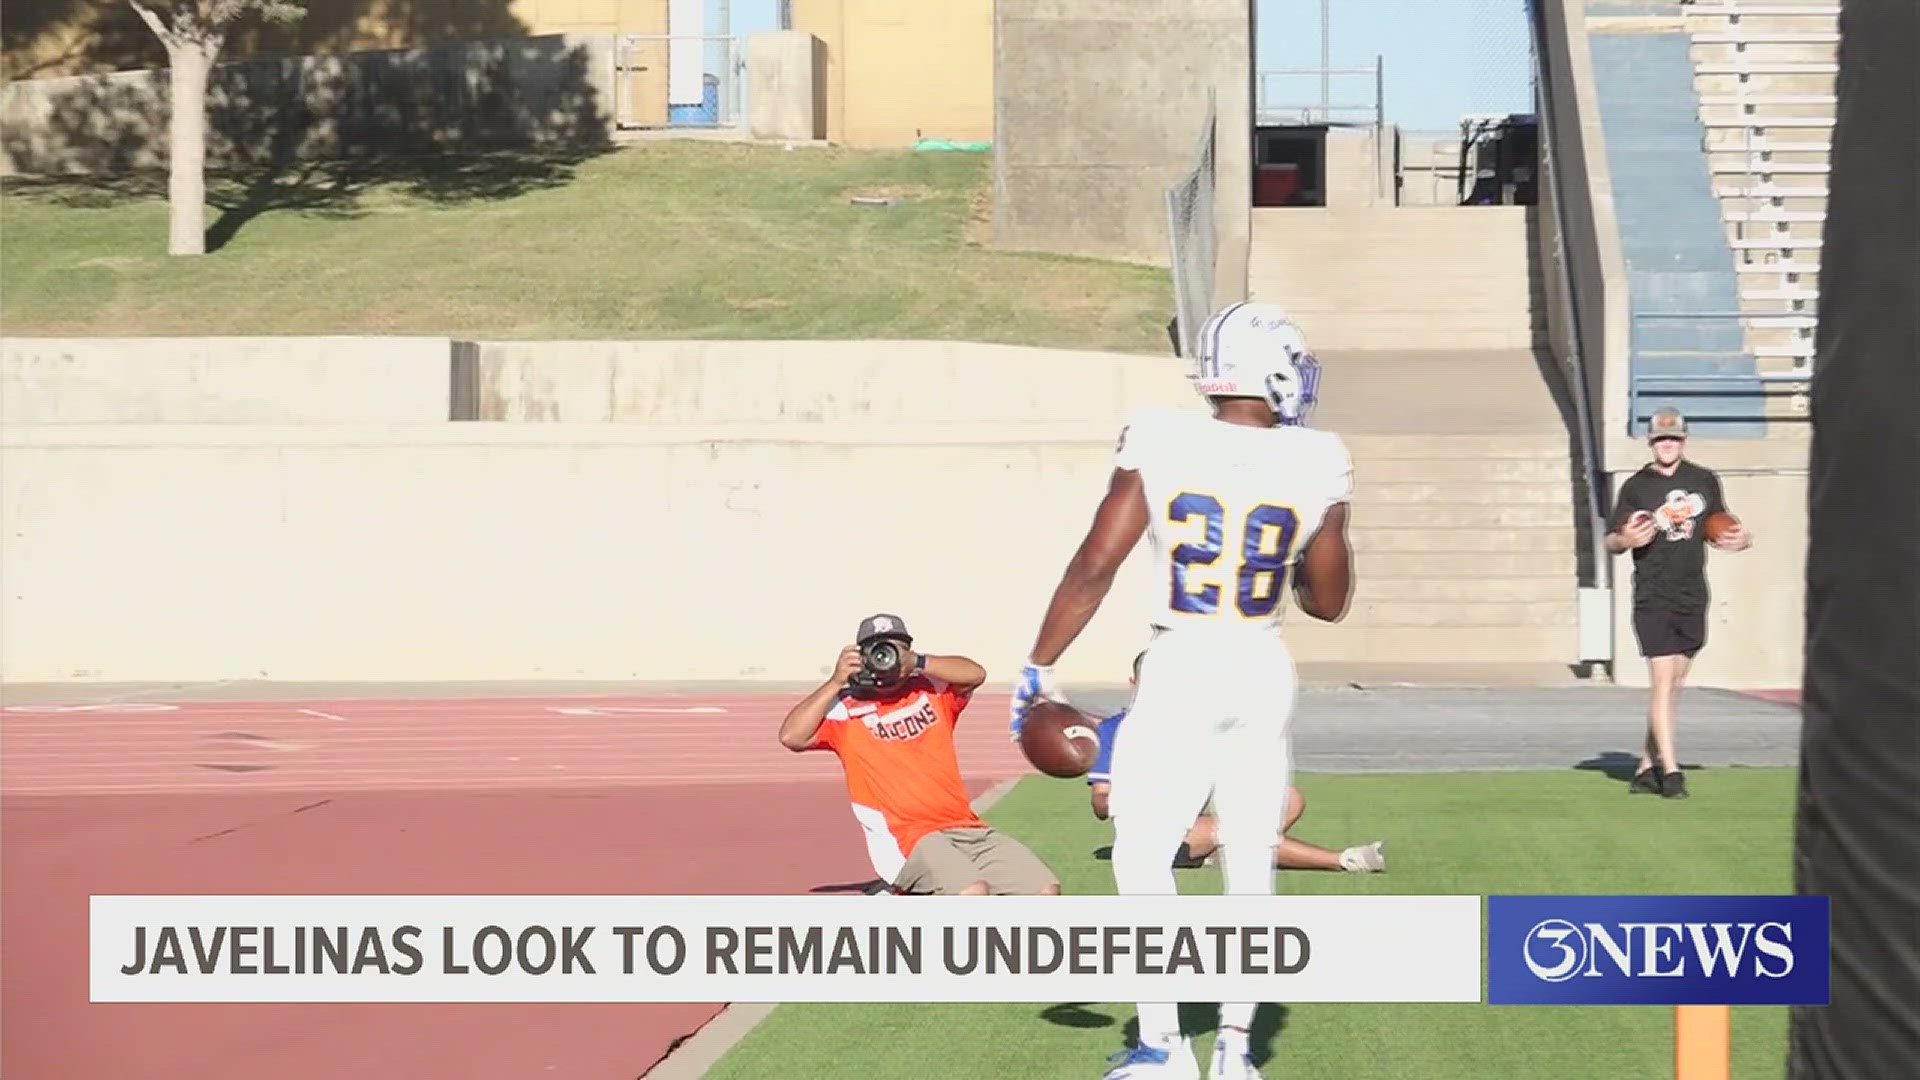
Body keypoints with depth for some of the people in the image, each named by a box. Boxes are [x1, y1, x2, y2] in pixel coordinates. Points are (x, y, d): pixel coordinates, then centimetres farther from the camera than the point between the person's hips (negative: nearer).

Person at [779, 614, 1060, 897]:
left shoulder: (930, 692, 17)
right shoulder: (845, 710, 5)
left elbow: (975, 674, -1)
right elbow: (792, 737, -10)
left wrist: (917, 662, -11)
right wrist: (836, 682, -10)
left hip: (968, 829, 6)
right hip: (906, 839, -6)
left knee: (1045, 891, -9)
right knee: (971, 892, -34)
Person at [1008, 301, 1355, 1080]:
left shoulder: (1161, 444, -9)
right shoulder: (1314, 466, -4)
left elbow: (1094, 567, -8)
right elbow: (1329, 601, 6)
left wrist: (1040, 667, 0)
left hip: (1181, 670, -2)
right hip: (1263, 672, 2)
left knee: (1141, 857, 7)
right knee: (1250, 862, 12)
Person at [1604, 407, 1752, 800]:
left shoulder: (1705, 481, 9)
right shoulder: (1635, 486, -1)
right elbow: (1610, 541, 1)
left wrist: (1740, 540, 0)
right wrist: (1626, 540, -21)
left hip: (1692, 598, 4)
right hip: (1652, 598, -4)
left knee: (1673, 686, 8)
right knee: (1662, 680, -13)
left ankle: (1646, 767, 17)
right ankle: (1669, 770, -15)